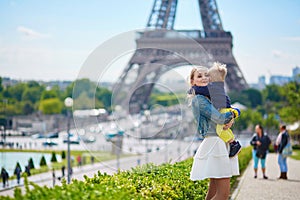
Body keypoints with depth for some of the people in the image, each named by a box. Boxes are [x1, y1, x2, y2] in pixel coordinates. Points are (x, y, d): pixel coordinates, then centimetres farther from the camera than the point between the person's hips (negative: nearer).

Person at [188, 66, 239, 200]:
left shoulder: (207, 97, 19)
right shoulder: (199, 99, -10)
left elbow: (227, 112, 17)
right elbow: (219, 118, -18)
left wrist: (230, 119, -6)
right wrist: (233, 113, 1)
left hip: (221, 143, 10)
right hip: (214, 143, -10)